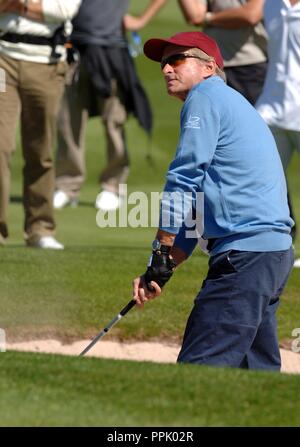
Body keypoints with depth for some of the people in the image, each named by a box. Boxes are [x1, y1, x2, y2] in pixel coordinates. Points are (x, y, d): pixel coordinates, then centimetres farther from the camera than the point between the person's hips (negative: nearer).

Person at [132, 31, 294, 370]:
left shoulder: (207, 96, -2)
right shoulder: (231, 104, 27)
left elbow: (182, 182, -8)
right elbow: (198, 211, 25)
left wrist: (162, 254, -2)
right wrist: (161, 271, 18)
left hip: (245, 251, -10)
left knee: (199, 368, -14)